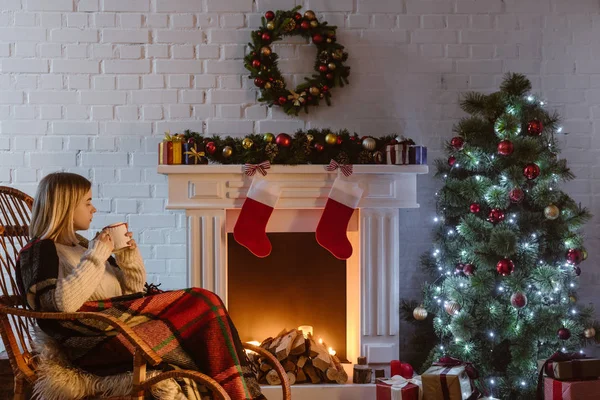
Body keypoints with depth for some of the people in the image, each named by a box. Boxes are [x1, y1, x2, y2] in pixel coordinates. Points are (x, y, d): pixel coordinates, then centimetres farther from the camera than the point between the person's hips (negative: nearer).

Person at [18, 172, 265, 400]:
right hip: (95, 342, -8)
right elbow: (62, 303, -20)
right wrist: (96, 257, -13)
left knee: (205, 302, -13)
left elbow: (131, 292, 24)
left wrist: (129, 257, 7)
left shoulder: (82, 246, 23)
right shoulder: (38, 253, -1)